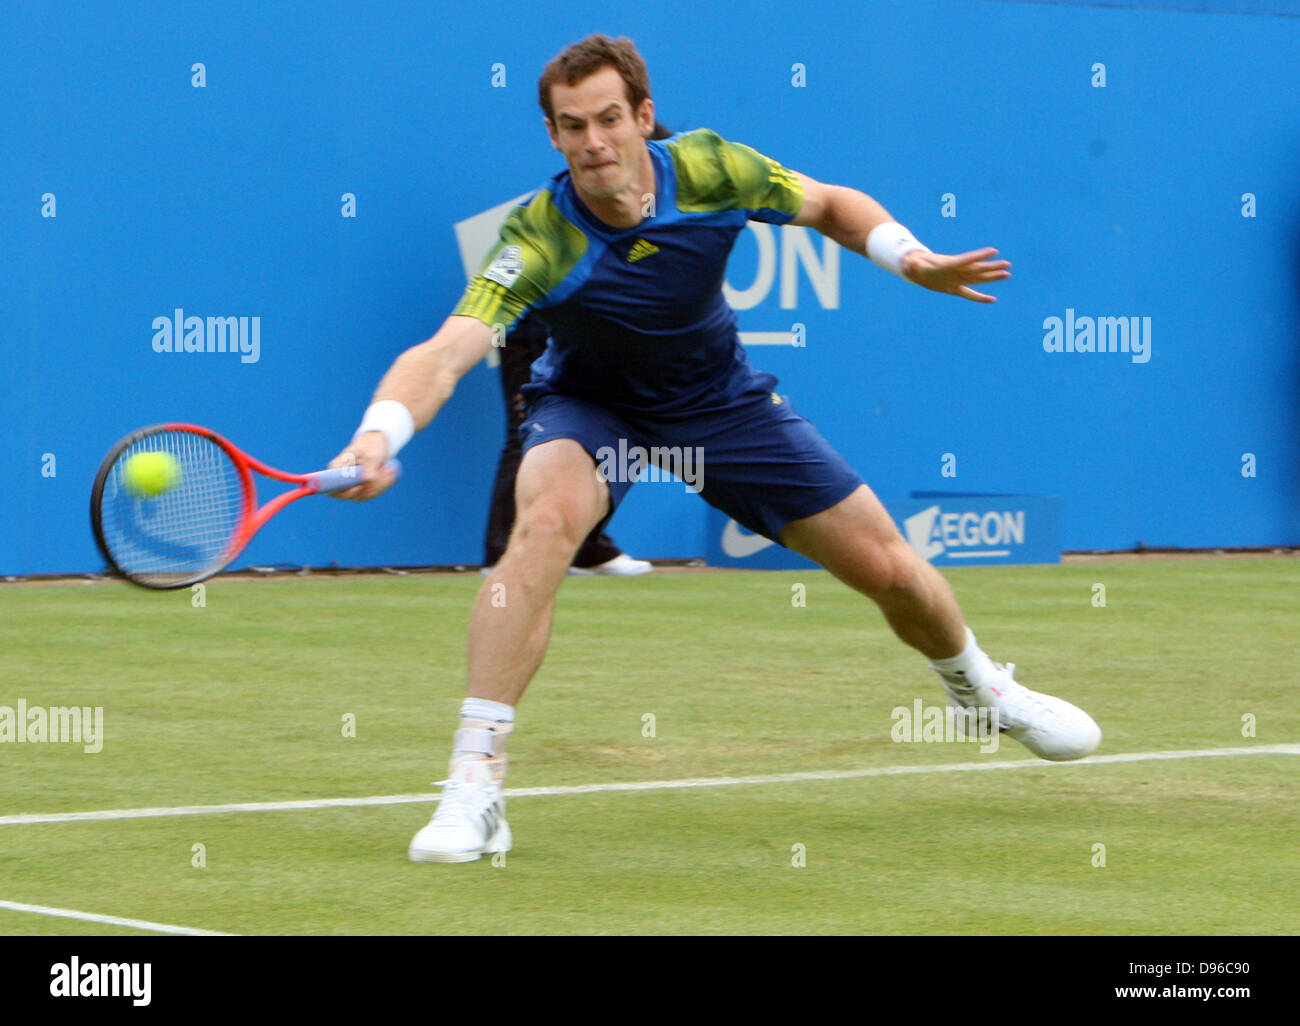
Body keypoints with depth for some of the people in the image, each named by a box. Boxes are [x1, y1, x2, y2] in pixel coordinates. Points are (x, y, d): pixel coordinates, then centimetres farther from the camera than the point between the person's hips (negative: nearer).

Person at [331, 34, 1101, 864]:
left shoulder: (708, 169, -24)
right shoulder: (538, 242, -33)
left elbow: (830, 204, -4)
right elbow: (445, 354, -45)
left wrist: (908, 257, -22)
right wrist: (378, 434, -65)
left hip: (720, 399, 3)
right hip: (589, 404, -3)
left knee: (885, 565, 5)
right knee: (547, 519, -36)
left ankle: (981, 687, 41)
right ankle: (476, 786, -32)